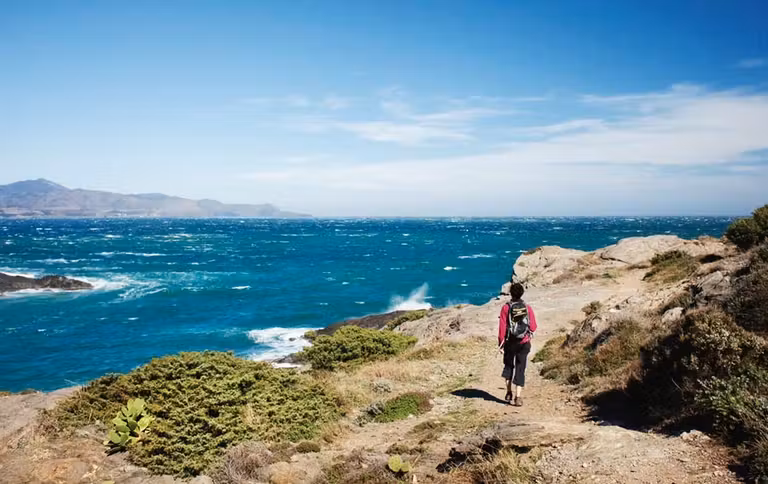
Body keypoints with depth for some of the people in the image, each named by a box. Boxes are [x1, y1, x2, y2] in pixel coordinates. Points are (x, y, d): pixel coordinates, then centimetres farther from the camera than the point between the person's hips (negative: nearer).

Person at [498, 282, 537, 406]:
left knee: (508, 366, 19)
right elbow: (533, 327, -3)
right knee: (520, 369, 4)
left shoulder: (506, 307, -7)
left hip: (510, 343, 0)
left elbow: (502, 326, -9)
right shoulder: (528, 308, -3)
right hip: (524, 343, 1)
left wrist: (501, 342, -2)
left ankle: (509, 392, 15)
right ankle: (518, 397, -3)